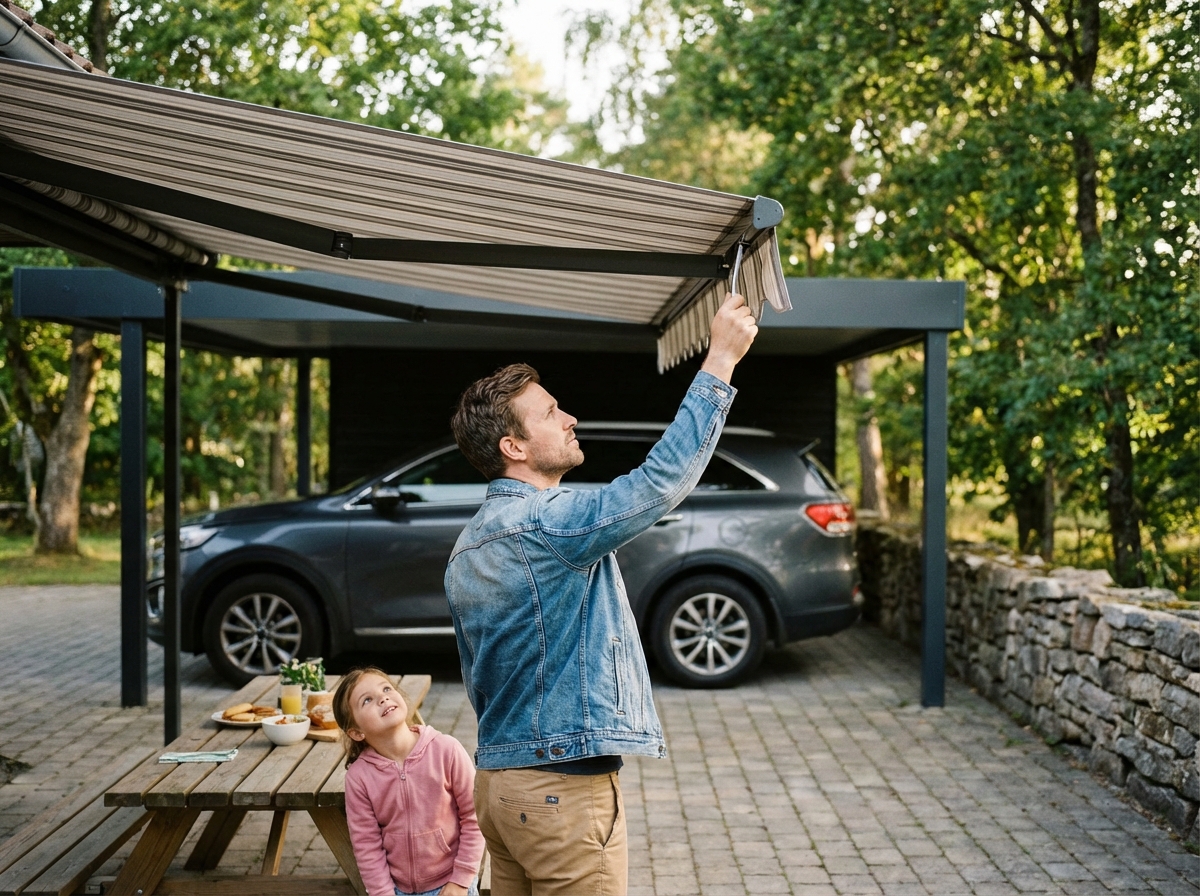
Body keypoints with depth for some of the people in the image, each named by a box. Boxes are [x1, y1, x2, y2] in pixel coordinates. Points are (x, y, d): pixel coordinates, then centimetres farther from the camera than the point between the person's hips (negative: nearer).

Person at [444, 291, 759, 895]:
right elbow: (661, 480, -25)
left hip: (498, 780, 9)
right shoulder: (547, 522, -18)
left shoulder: (467, 550, 12)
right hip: (563, 792, -9)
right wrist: (721, 358, -20)